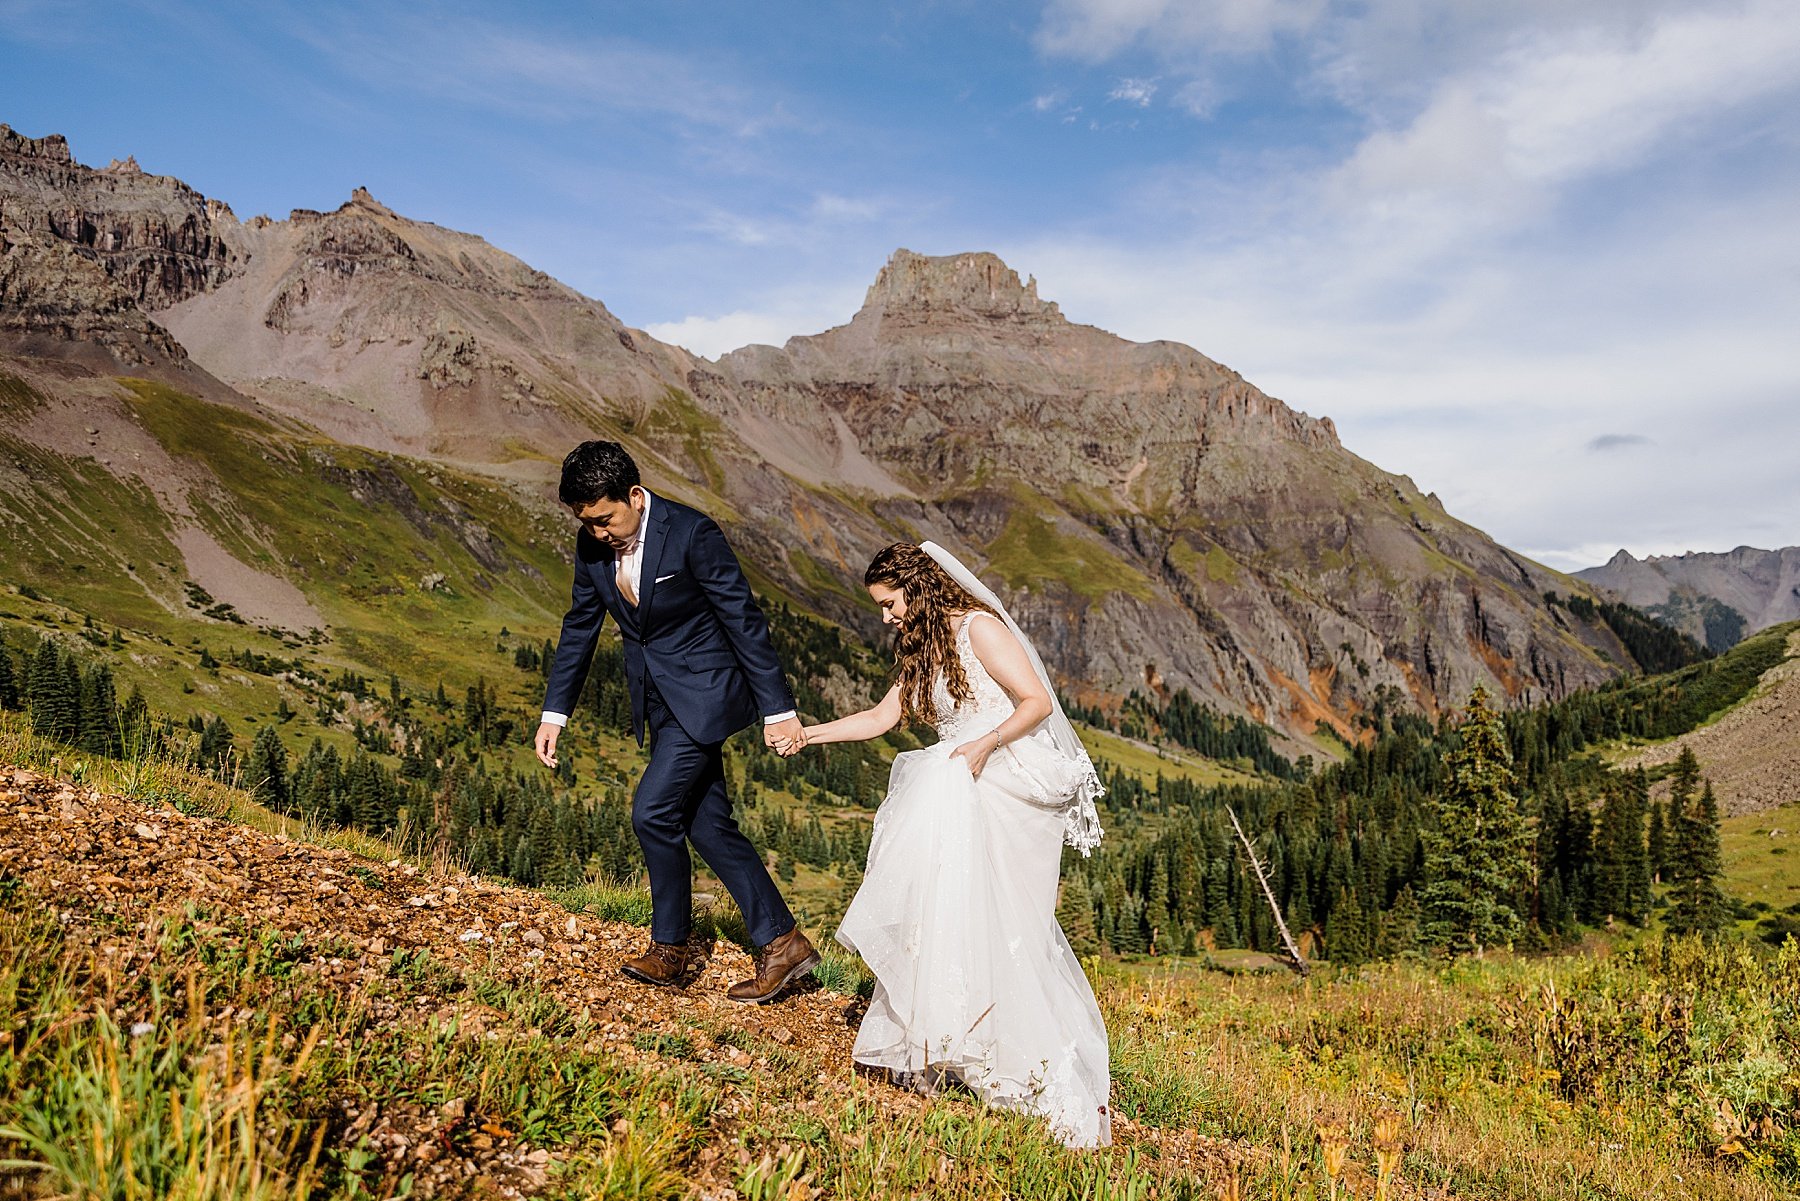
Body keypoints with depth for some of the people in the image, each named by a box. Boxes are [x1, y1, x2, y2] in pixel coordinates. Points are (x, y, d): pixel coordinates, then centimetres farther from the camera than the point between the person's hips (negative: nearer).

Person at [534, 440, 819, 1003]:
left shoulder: (691, 533, -20)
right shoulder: (592, 543, -1)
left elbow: (744, 618, -17)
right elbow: (580, 625, 11)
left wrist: (779, 708, -15)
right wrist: (554, 712, 10)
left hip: (702, 692, -7)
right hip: (657, 699, 7)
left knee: (653, 810, -12)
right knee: (708, 824, 7)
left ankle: (669, 947, 8)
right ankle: (781, 943, 15)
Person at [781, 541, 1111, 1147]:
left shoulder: (978, 627, -8)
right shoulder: (923, 649, 19)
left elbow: (1039, 700, -12)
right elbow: (881, 717, 21)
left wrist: (988, 742, -24)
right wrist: (811, 732, 15)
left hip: (1008, 783, -8)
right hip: (958, 790, 8)